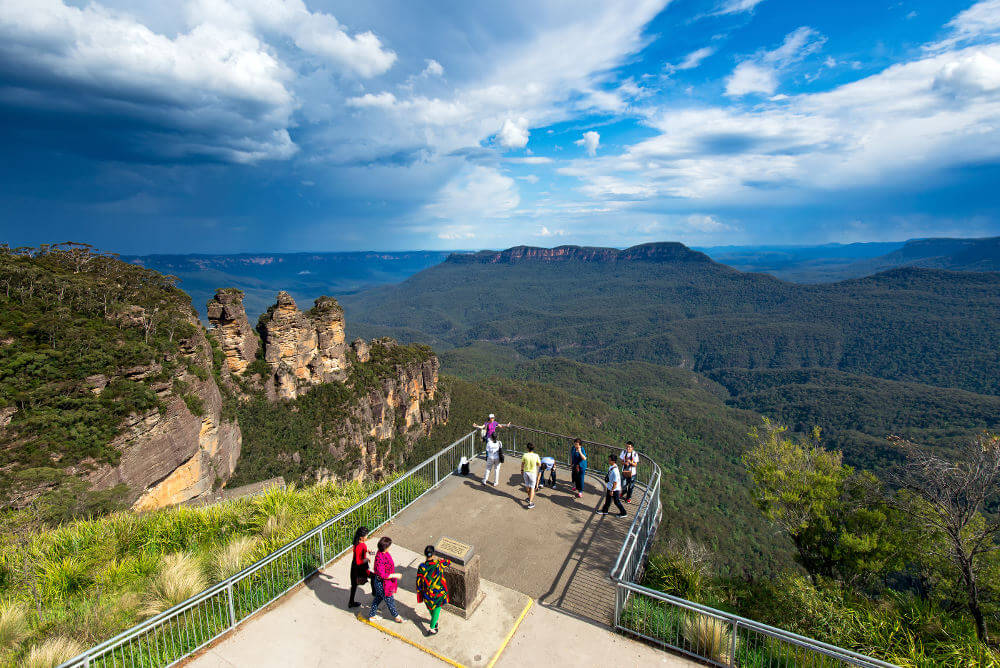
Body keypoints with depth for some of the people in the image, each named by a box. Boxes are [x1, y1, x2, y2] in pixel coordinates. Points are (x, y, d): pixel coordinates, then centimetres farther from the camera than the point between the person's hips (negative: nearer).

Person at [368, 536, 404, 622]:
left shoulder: (384, 553, -7)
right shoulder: (379, 558, -35)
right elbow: (382, 575, -31)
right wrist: (395, 575, -24)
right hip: (382, 583, -8)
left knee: (378, 598, 26)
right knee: (389, 600, 14)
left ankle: (372, 614, 44)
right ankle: (396, 616, 35)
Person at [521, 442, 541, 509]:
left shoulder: (525, 455, -14)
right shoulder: (536, 456, -16)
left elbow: (522, 464, -3)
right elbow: (539, 464, -3)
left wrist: (522, 471, 13)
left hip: (525, 472, 2)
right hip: (533, 473, -1)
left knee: (527, 485, 23)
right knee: (532, 488, 7)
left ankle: (529, 498, 42)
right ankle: (530, 502, 0)